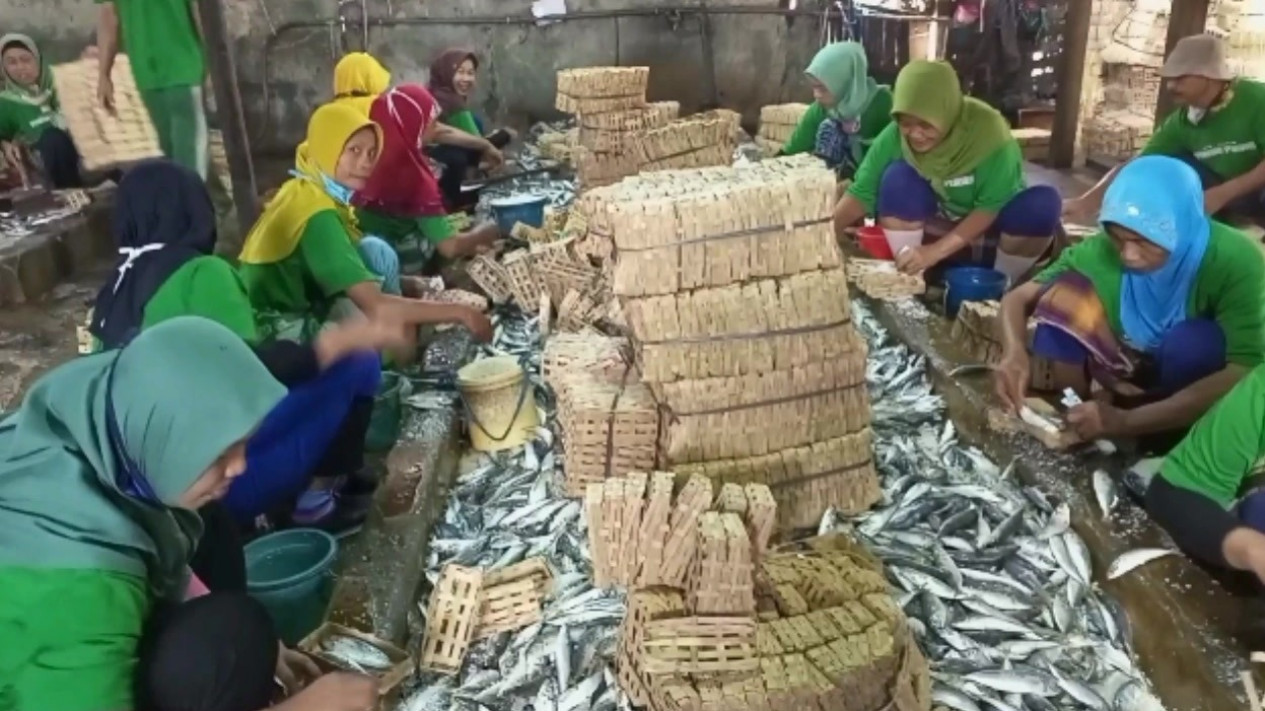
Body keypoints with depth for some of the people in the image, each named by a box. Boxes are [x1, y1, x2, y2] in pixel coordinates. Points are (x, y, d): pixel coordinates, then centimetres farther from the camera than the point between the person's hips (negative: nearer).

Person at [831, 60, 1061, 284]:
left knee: (1042, 202, -32)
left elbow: (993, 205, -29)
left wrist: (937, 250, -38)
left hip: (991, 229, -2)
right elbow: (861, 193, -20)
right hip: (942, 227, 2)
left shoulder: (987, 128, -28)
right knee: (897, 176, -25)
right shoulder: (894, 136, -20)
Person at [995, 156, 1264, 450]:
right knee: (1067, 291, -21)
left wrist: (1127, 421, -43)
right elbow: (1018, 298, -14)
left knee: (1194, 338, -35)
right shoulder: (1104, 249, -20)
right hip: (1132, 370, 3)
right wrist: (1014, 353, -37)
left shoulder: (1235, 260, -29)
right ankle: (1071, 418, -7)